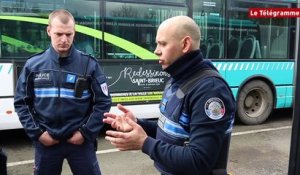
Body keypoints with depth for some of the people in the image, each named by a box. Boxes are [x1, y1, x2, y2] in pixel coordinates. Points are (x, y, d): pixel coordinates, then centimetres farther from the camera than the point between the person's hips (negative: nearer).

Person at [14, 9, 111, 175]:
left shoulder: (89, 64, -5)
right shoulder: (33, 64, -1)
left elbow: (103, 102, -3)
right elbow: (21, 102, 5)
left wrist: (86, 132, -8)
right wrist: (36, 132, -4)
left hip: (80, 140, -1)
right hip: (45, 141, 2)